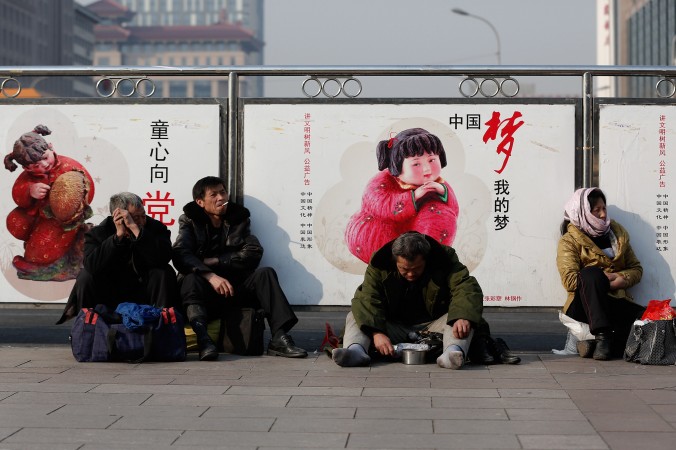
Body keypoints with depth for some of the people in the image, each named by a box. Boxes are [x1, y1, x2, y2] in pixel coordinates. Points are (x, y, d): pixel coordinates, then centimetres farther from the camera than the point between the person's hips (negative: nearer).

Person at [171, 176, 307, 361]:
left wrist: (214, 261, -10)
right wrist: (211, 276, -29)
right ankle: (203, 339, -54)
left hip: (234, 287, 3)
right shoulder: (190, 221, 6)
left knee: (265, 273, -20)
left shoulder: (239, 218, 14)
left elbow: (253, 253, -2)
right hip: (205, 291, -3)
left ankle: (279, 338, -33)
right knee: (191, 279, -33)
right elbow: (180, 255, -14)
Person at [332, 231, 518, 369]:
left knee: (465, 318, -29)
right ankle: (356, 350, -49)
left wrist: (463, 317, -47)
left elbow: (467, 288, -24)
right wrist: (376, 332, -41)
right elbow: (367, 299, -23)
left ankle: (453, 352, -59)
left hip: (433, 327, -1)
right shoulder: (380, 265, -12)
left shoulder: (444, 260, -13)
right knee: (355, 316, -19)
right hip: (394, 327, 1)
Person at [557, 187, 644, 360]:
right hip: (585, 305, -4)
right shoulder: (569, 241, 2)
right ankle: (602, 336, -40)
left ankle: (592, 343, -23)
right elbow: (570, 280, -11)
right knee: (592, 272, -35)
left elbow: (636, 269, 17)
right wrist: (605, 278, -13)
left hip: (616, 303, 4)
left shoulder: (618, 234, 18)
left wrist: (623, 279, -5)